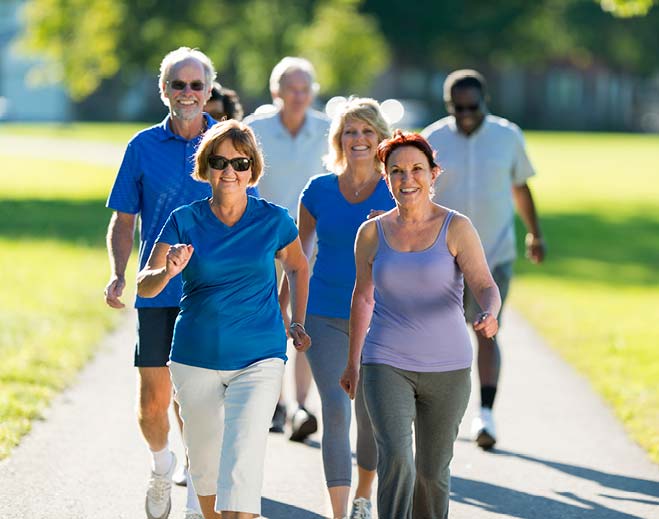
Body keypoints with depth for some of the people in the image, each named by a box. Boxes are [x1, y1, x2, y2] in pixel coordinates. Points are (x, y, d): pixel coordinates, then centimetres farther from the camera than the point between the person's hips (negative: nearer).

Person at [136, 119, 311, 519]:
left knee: (241, 464, -17)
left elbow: (298, 268, 19)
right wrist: (167, 272, -32)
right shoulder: (185, 221, -3)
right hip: (196, 358, 2)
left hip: (258, 359, -2)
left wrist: (298, 323, 12)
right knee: (204, 463, 14)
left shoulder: (274, 220, -2)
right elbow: (145, 286, -11)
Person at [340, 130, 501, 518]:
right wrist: (353, 362, 20)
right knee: (396, 458, -18)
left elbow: (485, 285, -14)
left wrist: (490, 314, -37)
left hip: (447, 368, 0)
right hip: (386, 365, 0)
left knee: (432, 470, 9)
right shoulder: (372, 233, 2)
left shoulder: (456, 228, -4)